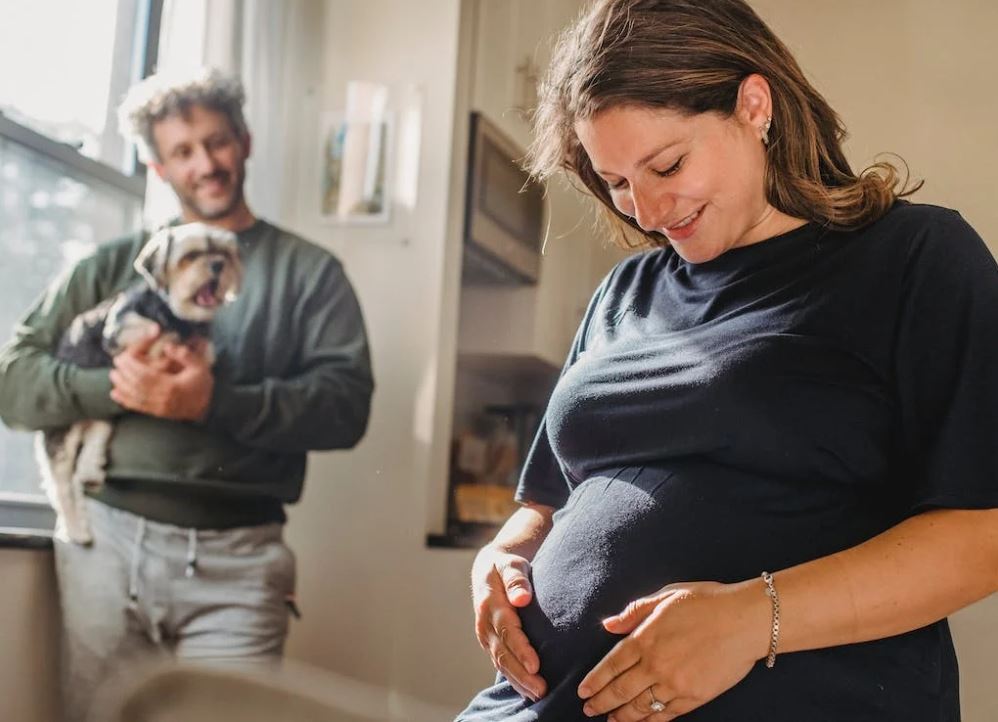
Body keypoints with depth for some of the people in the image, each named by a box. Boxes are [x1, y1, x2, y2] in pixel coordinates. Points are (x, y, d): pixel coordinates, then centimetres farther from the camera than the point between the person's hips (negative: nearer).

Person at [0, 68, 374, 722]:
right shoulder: (114, 265, 12)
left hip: (236, 559, -2)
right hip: (106, 542, 2)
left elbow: (346, 404, -5)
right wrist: (112, 386, -13)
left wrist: (217, 401, -18)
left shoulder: (309, 272, 7)